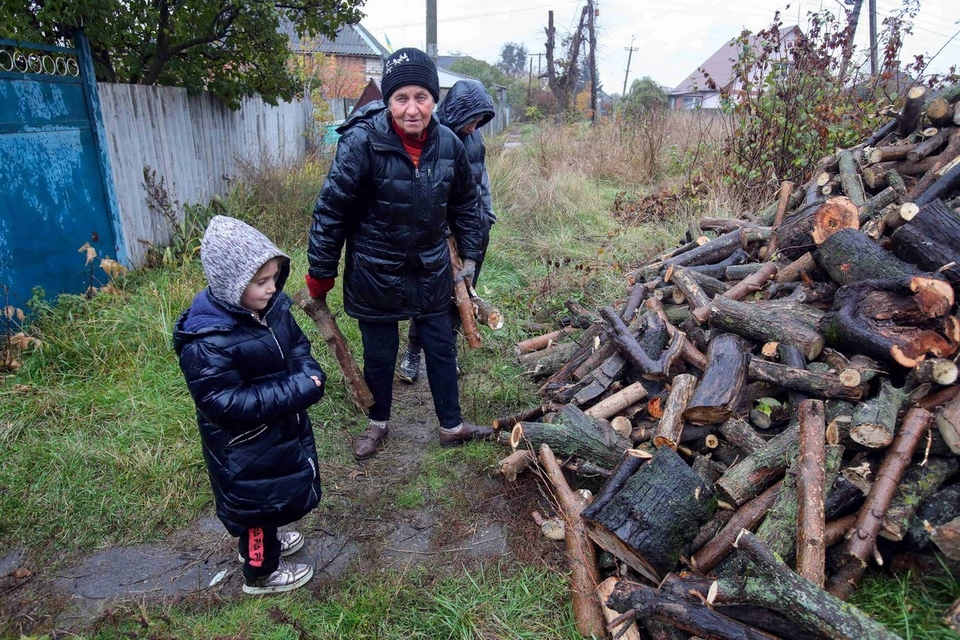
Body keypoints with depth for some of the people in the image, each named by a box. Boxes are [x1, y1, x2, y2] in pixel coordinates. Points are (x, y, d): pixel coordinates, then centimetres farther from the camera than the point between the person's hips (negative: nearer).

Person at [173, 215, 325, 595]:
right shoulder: (206, 342, -32)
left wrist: (310, 375, -16)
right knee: (259, 502, 14)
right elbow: (226, 405, -32)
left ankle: (263, 541, 57)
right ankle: (261, 572, 41)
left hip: (283, 427, 8)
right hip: (245, 446, -8)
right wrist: (297, 390, -33)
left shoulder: (271, 306, -9)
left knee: (280, 491, 28)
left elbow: (297, 344, 6)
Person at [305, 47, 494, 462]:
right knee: (379, 353, 12)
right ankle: (378, 423, 38)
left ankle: (451, 425, 32)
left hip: (431, 269, 4)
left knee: (441, 347, 13)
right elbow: (331, 210, -15)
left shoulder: (448, 143, -7)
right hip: (375, 272, -3)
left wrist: (470, 255, 11)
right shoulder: (362, 142, -21)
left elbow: (464, 202, 9)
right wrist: (320, 275, -10)